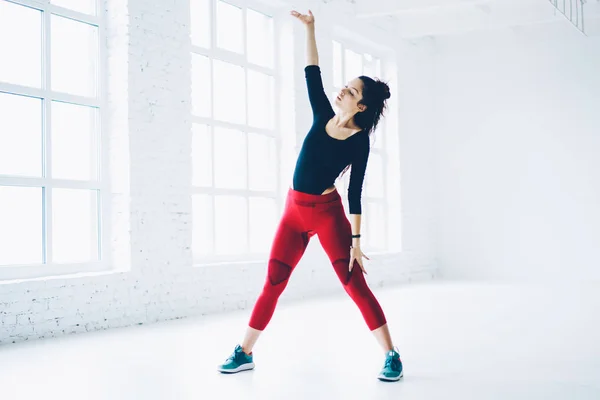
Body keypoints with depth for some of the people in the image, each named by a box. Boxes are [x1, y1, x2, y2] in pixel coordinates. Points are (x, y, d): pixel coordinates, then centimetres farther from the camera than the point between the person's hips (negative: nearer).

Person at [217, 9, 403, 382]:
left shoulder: (359, 141, -9)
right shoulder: (323, 117, 4)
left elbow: (355, 193, -10)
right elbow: (312, 74, 9)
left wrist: (356, 240, -12)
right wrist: (310, 28, 7)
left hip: (328, 212, -5)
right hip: (295, 211, 5)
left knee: (355, 284, -7)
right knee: (273, 283, 7)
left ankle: (392, 356, 2)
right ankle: (244, 353, 15)